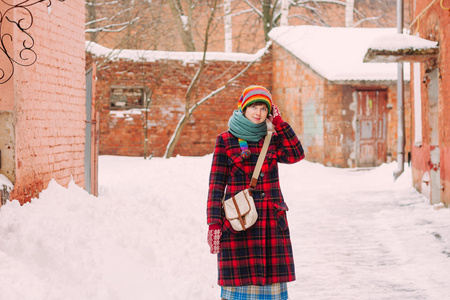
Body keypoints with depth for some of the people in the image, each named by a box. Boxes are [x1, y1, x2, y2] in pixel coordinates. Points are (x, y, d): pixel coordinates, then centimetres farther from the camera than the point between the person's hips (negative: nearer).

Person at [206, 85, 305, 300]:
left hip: (272, 221, 3)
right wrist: (213, 224, -9)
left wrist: (278, 122, -1)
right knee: (239, 280, -5)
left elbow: (295, 155, -6)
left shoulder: (271, 139, 12)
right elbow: (216, 184, -1)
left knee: (272, 281, 2)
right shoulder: (225, 140, 3)